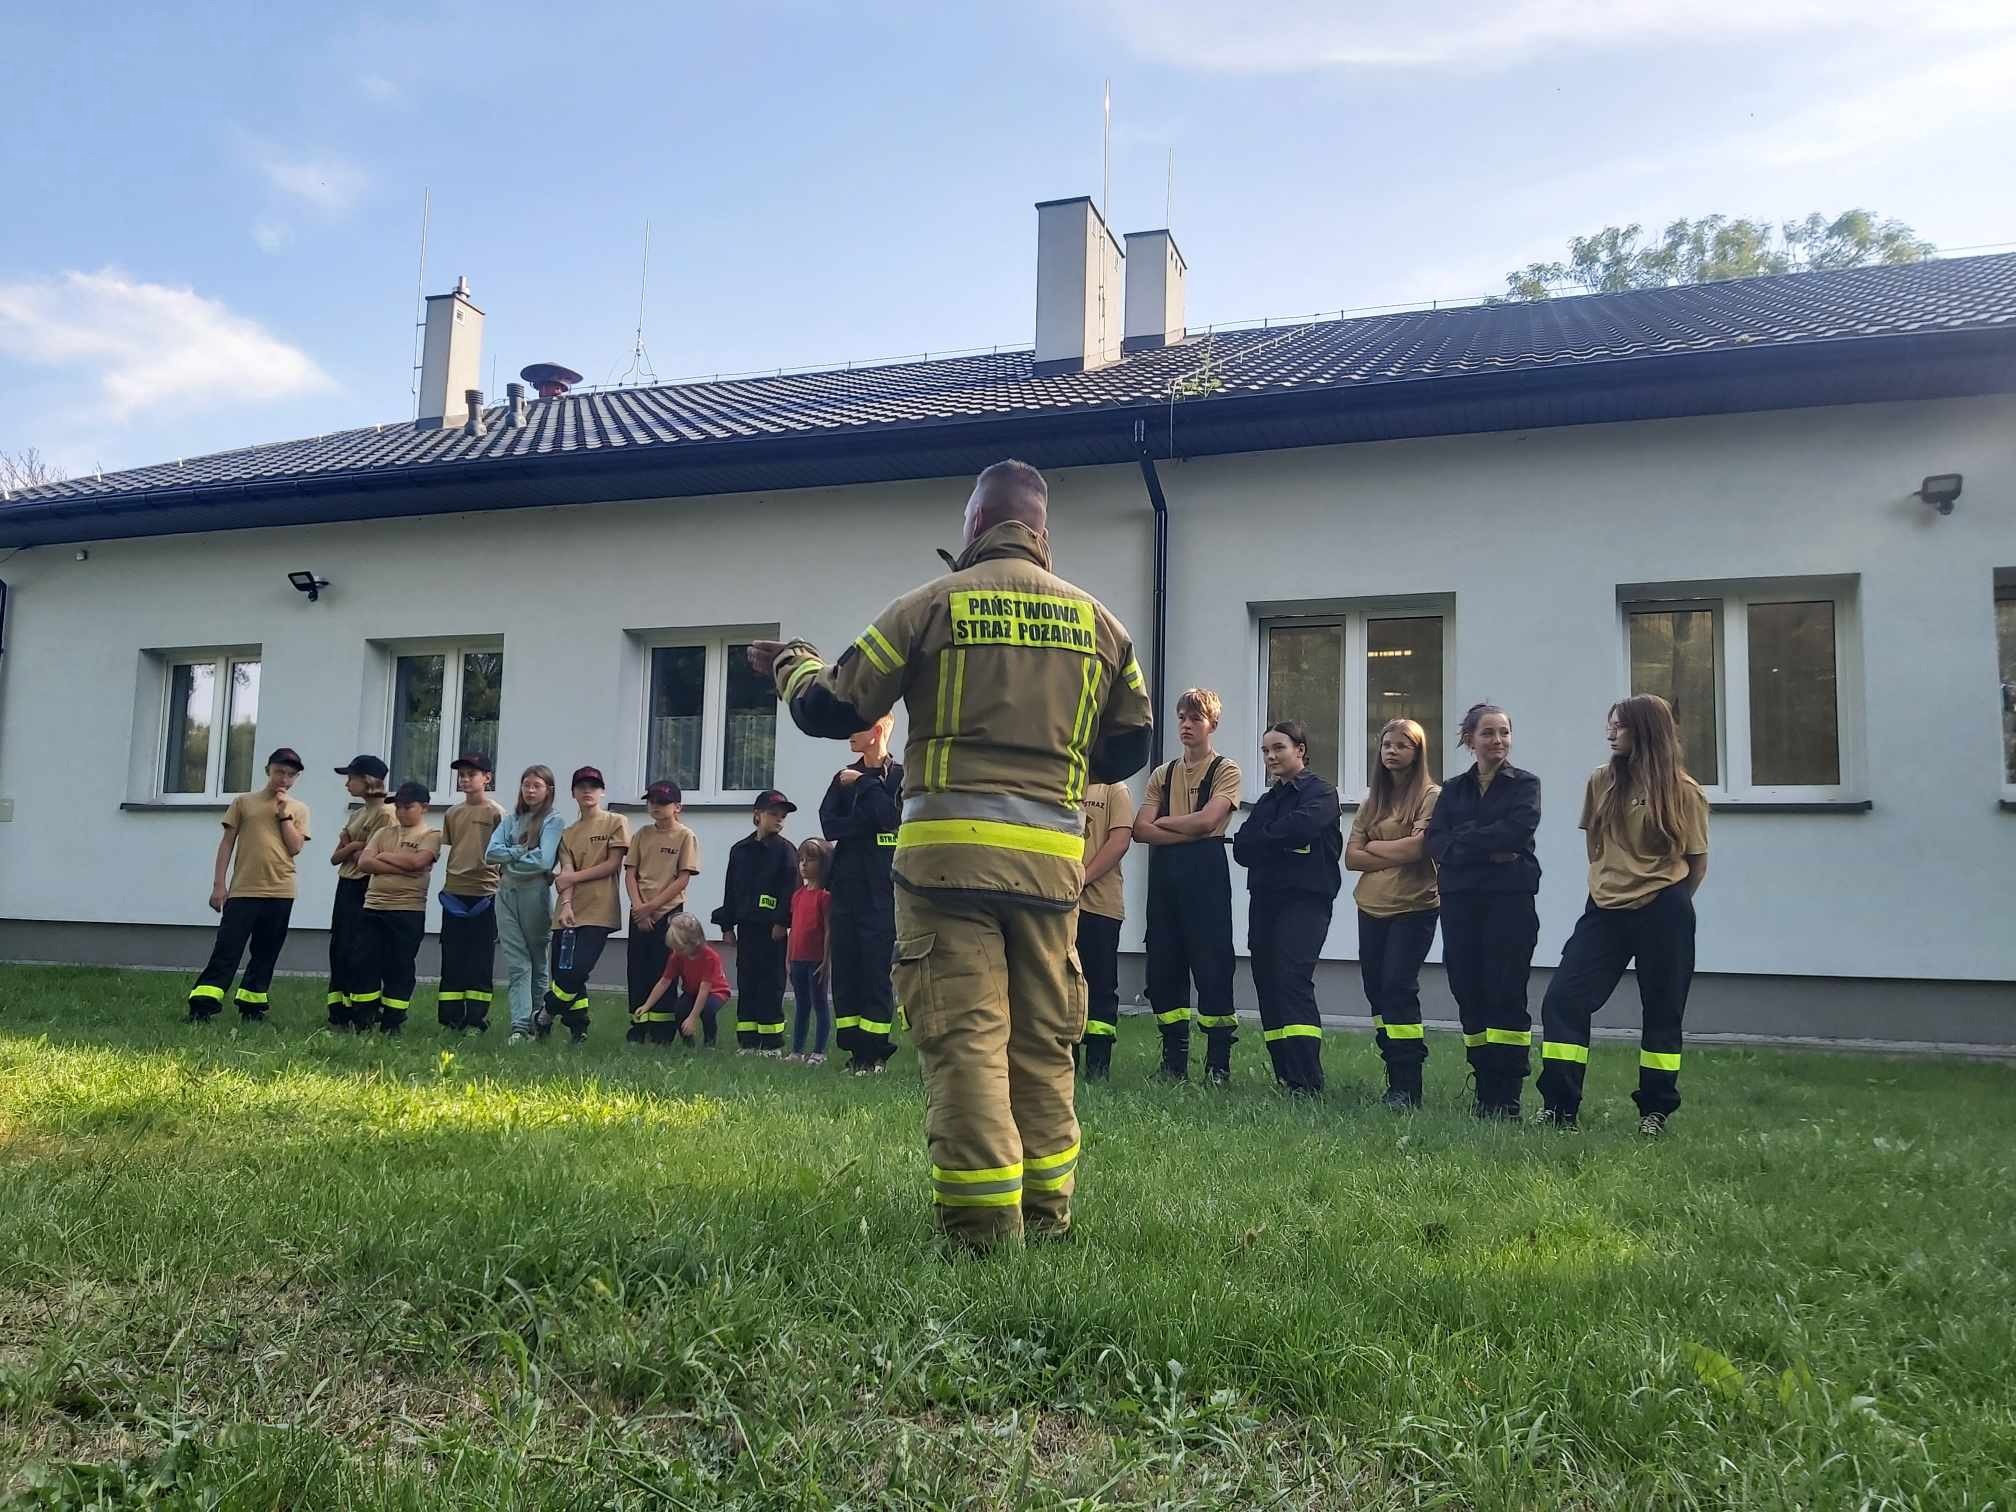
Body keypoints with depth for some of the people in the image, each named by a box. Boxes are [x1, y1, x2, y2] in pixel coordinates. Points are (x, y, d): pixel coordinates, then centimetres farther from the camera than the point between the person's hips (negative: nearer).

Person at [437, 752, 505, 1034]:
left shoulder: (495, 812, -3)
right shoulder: (452, 814, 11)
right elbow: (449, 850, 16)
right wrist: (446, 884, 11)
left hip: (483, 893, -5)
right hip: (454, 894, 5)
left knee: (480, 960, 0)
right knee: (451, 959, 6)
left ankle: (476, 1020, 5)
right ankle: (450, 1020, 12)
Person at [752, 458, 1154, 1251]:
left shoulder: (934, 604, -1)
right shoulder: (1097, 620, 10)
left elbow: (829, 711, 2)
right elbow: (1131, 745, 16)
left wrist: (794, 664, 23)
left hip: (950, 848, -4)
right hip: (1051, 857, 4)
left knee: (963, 1038, -2)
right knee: (1042, 1044, 13)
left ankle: (983, 1224, -5)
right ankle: (1045, 1214, 19)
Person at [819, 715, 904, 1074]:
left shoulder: (900, 775, 3)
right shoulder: (843, 778, 17)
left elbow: (893, 817, -14)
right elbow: (829, 826, 3)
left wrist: (863, 784, -5)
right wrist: (868, 820, -9)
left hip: (881, 887, -5)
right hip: (846, 886, 5)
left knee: (877, 969, -7)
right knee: (845, 968, 3)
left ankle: (876, 1050, -3)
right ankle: (853, 1048, 8)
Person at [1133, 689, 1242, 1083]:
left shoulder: (1225, 771, 4)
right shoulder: (1162, 775, 17)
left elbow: (1207, 820, -12)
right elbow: (1141, 829, 4)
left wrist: (1164, 821, 1)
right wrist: (1186, 832, -8)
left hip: (1205, 873, -5)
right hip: (1164, 873, 5)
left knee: (1211, 964, -6)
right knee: (1163, 965, 5)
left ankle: (1219, 1062, -1)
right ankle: (1174, 1061, 14)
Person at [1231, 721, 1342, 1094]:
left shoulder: (1321, 794, 1)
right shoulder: (1269, 799, 21)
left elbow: (1299, 827, -20)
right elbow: (1242, 849, 7)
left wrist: (1262, 840, -3)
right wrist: (1280, 842, -9)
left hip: (1305, 899, -7)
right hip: (1265, 899, 7)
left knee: (1292, 979, -20)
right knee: (1267, 983, 3)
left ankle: (1307, 1081, -22)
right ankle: (1285, 1077, 8)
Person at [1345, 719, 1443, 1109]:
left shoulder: (1431, 795, -4)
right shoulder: (1374, 799, 14)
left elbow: (1417, 846, -19)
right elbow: (1351, 858, 5)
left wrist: (1373, 846, -4)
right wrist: (1395, 855, -9)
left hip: (1413, 908, -6)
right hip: (1371, 907, 7)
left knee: (1398, 989, -12)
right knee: (1377, 990, 7)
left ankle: (1408, 1087, -7)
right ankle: (1396, 1080, 15)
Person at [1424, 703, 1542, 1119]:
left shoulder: (1524, 784, 6)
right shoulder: (1453, 789, 16)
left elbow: (1517, 830, -13)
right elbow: (1435, 841, 0)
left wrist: (1463, 839, -6)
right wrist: (1488, 849, -13)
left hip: (1509, 899, -4)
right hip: (1460, 900, 4)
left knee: (1505, 994, -7)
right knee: (1468, 992, 3)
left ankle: (1507, 1097, -4)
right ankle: (1485, 1092, 11)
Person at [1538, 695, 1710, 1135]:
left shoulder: (1682, 791, -3)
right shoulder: (1602, 781, 5)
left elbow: (1697, 862, 4)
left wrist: (1667, 901, 6)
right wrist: (1609, 883, 13)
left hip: (1661, 914, -3)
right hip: (1606, 909, 3)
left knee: (1662, 1012, 6)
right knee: (1563, 999, -8)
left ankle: (1656, 1110, 19)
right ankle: (1559, 1107, -3)